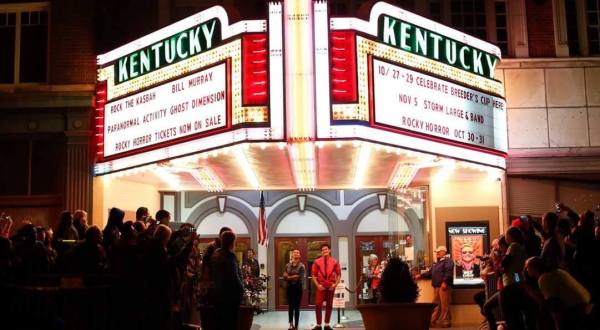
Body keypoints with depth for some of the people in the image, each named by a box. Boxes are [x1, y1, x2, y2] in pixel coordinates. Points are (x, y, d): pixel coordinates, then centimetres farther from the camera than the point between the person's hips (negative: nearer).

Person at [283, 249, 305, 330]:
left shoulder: (301, 266, -3)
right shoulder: (288, 265, 9)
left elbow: (299, 277, -12)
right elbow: (284, 276, 3)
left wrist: (289, 277, -5)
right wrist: (293, 277, -14)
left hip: (298, 287, -3)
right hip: (289, 287, 3)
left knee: (297, 307, 1)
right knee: (290, 306, 4)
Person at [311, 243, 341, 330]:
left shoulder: (334, 262, 3)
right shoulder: (317, 262, 0)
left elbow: (338, 274, 5)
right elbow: (313, 275, 1)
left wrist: (335, 284, -7)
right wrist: (317, 285, -9)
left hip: (331, 286, 2)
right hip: (321, 286, -1)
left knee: (329, 305, 7)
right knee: (318, 305, -8)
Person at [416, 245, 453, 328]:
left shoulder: (447, 260, -3)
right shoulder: (436, 263, 26)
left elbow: (448, 272, -17)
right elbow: (430, 272, 27)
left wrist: (444, 282, -26)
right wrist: (421, 275, 18)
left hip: (444, 286, -9)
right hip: (436, 287, 9)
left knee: (444, 306, -6)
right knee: (436, 305, 10)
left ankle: (446, 323, -1)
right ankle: (432, 321, 12)